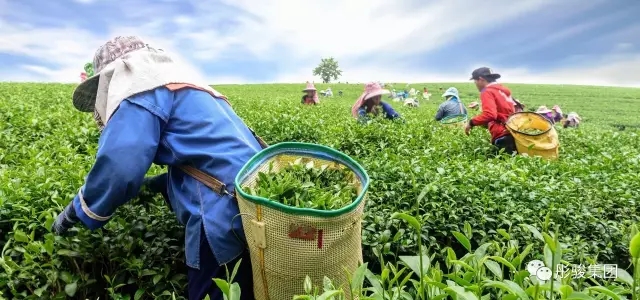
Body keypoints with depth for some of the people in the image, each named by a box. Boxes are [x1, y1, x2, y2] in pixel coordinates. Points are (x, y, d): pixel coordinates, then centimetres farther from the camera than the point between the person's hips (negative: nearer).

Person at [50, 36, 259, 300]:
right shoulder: (184, 84, 29)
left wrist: (76, 212, 6)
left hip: (227, 216, -9)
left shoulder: (139, 85, 0)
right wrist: (158, 184, 36)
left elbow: (118, 166, -13)